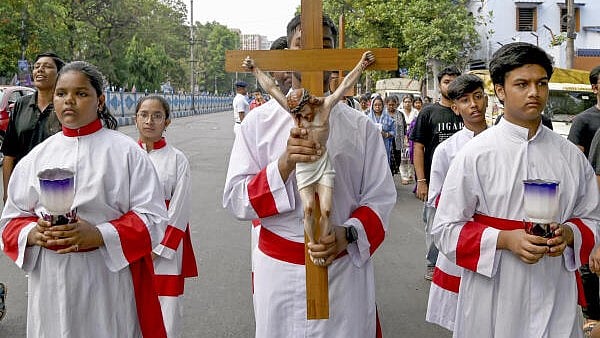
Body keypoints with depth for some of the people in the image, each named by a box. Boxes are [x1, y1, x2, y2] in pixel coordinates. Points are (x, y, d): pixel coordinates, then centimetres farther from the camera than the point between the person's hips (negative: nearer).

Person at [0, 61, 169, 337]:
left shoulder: (126, 152, -1)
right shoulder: (36, 157, 10)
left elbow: (152, 218, -6)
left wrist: (100, 235, -20)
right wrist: (33, 234, -10)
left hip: (108, 281, -3)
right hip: (51, 285, 3)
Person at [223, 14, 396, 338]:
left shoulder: (360, 126, -1)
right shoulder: (259, 121, -3)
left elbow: (380, 197, 0)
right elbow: (234, 199, -7)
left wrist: (349, 233, -19)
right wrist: (283, 165, -23)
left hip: (345, 267, 1)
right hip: (278, 270, 0)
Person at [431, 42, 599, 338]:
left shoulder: (571, 156, 4)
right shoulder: (475, 154, -8)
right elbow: (446, 229, -8)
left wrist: (569, 234, -10)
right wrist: (505, 240, -20)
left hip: (557, 295, 3)